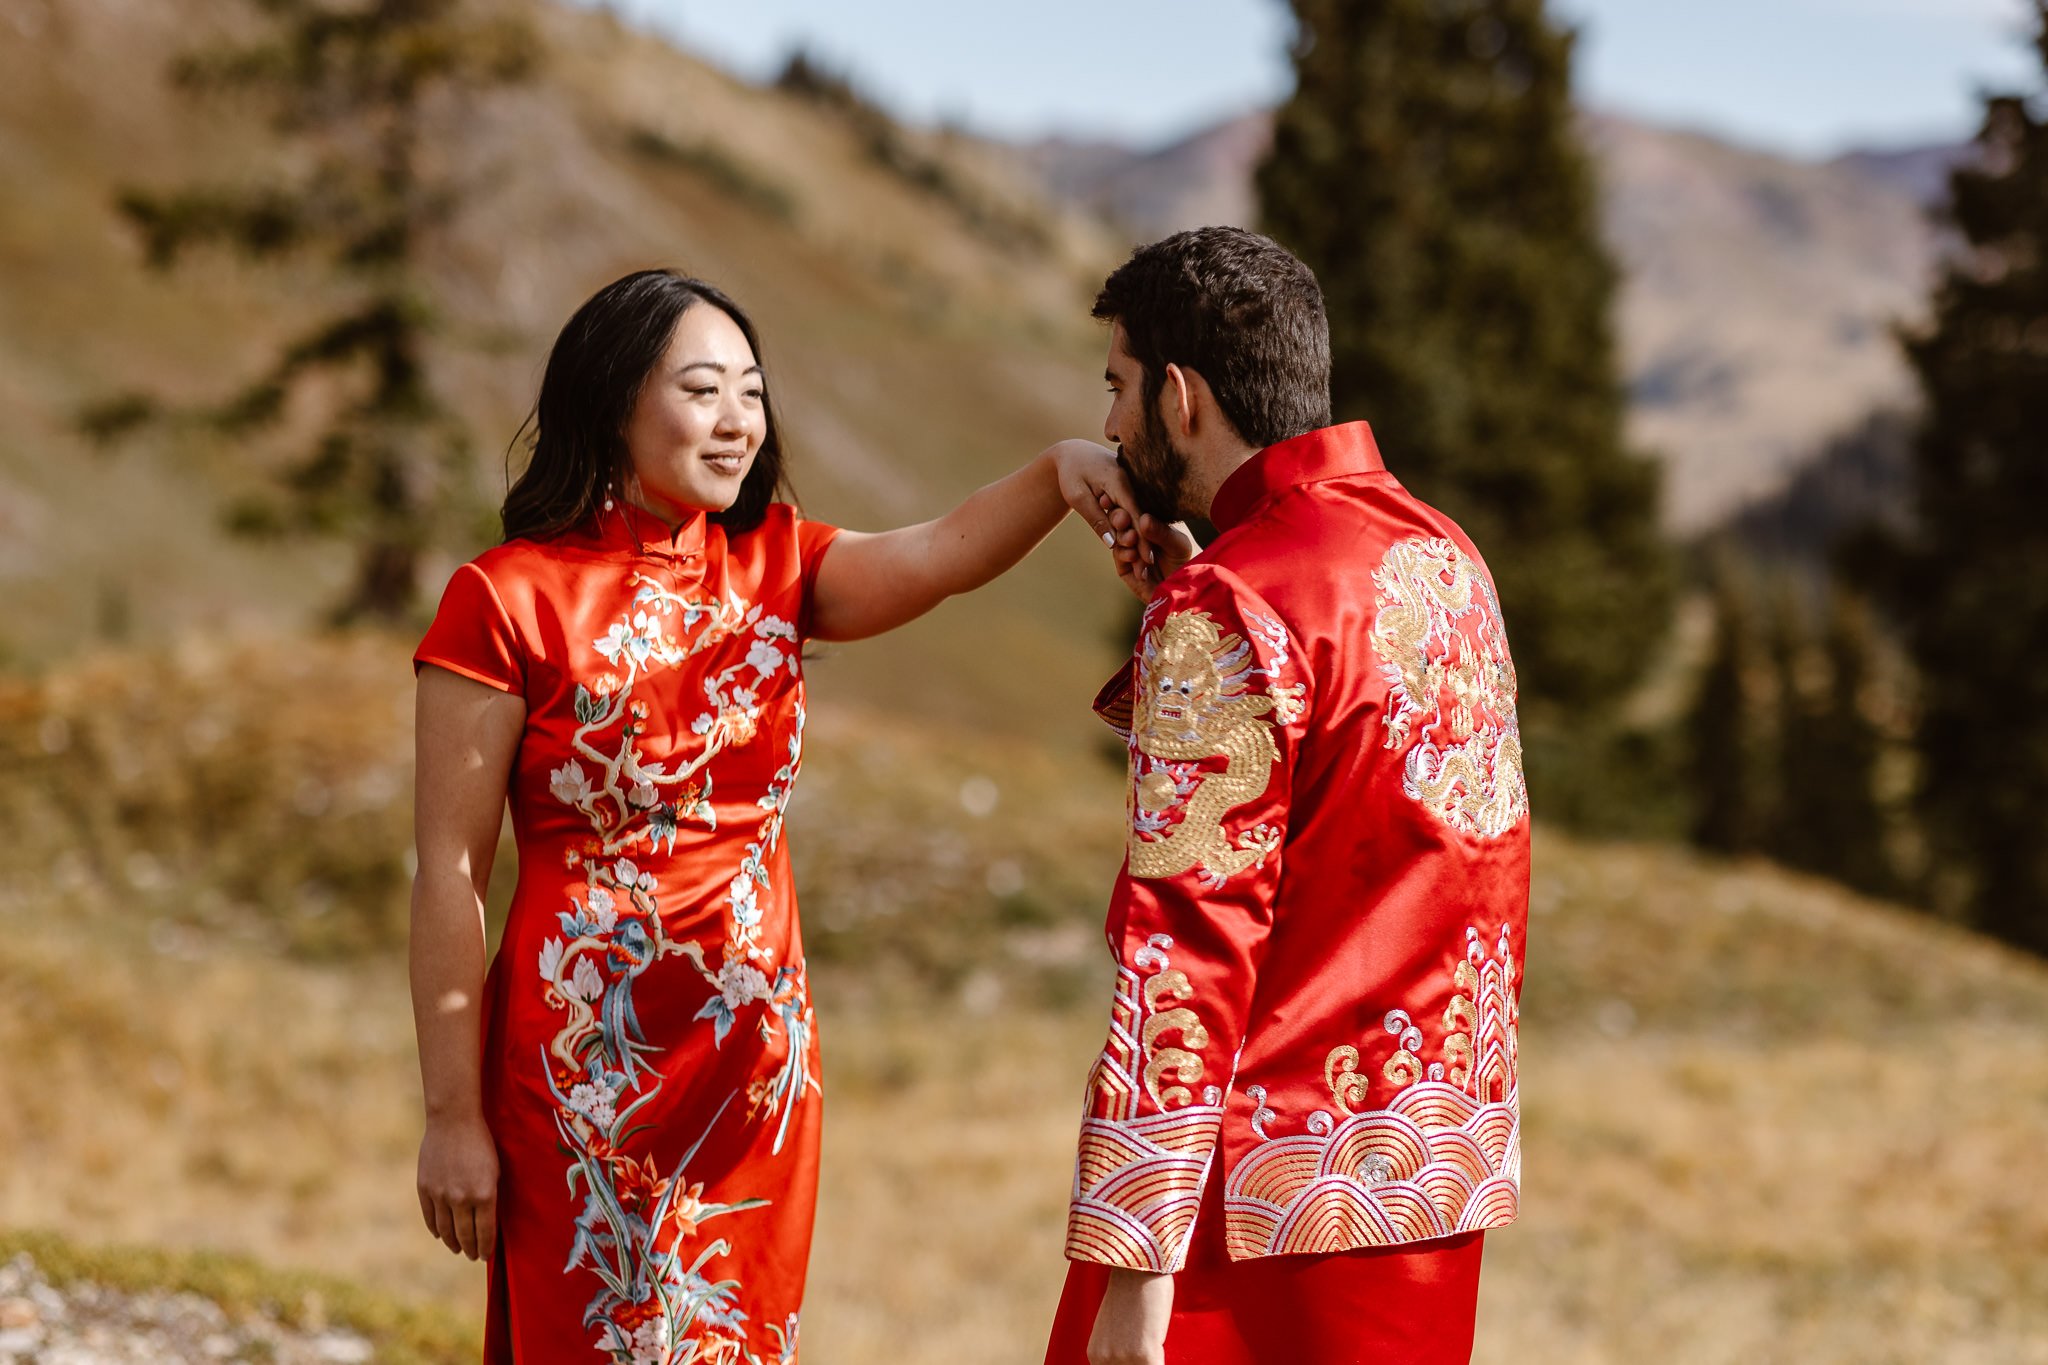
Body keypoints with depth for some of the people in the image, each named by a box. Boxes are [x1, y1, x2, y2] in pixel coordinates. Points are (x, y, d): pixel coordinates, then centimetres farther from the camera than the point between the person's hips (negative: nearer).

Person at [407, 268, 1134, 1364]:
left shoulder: (774, 566, 7)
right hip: (587, 1066, -5)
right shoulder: (508, 601, -8)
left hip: (758, 1056, 5)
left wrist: (1058, 472, -34)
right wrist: (453, 1116, -11)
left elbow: (937, 556, -14)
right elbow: (450, 874, -9)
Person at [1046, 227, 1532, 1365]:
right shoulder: (1444, 557, 10)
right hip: (1449, 1174, 8)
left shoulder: (1230, 608, -15)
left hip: (1275, 1190, -8)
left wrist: (1134, 1263, -19)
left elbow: (1191, 948, -20)